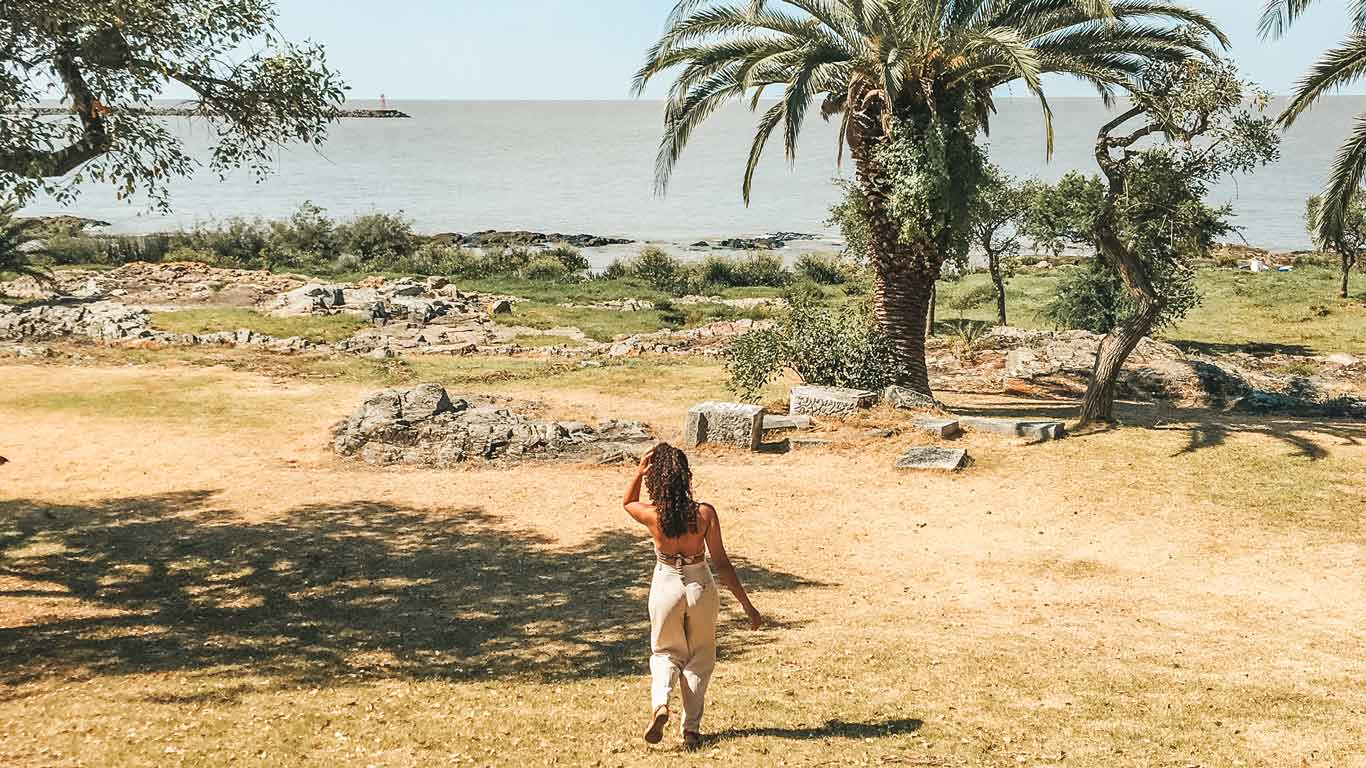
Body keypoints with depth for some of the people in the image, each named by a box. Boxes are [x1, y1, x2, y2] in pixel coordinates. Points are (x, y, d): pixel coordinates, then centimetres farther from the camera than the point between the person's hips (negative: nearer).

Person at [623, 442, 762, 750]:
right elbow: (721, 563, -13)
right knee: (700, 658, 21)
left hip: (665, 586, 0)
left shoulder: (652, 515, -16)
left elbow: (628, 503, 9)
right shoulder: (705, 514, -18)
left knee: (665, 652, 24)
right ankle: (691, 730, 19)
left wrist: (639, 472, -7)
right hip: (700, 586, 0)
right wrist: (747, 605, -5)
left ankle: (660, 703, -4)